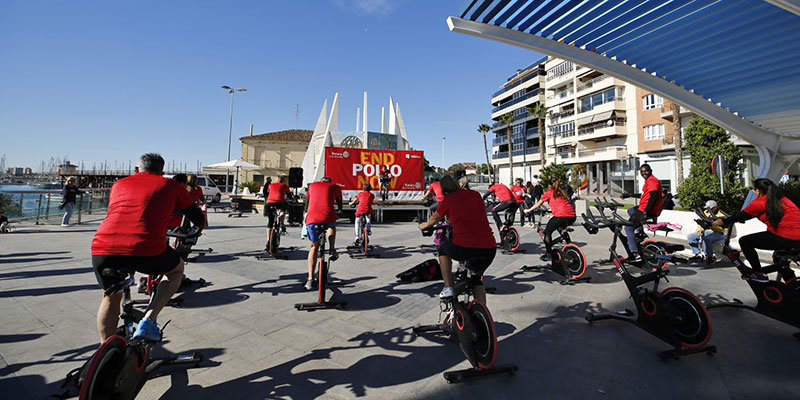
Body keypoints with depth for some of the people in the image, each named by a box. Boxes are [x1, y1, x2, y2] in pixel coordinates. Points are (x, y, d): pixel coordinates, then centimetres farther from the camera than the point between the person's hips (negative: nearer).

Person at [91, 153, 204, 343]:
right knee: (177, 269, 27)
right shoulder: (171, 185, 17)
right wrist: (199, 229, 47)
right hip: (146, 250, -4)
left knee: (111, 296, 30)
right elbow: (197, 216, 23)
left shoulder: (119, 184, 25)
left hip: (102, 249, 4)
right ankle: (148, 320, 12)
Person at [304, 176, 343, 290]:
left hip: (312, 219, 2)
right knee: (332, 226, 36)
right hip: (328, 217, -2)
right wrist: (339, 211, 55)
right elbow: (339, 203, 33)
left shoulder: (312, 185, 26)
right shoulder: (335, 187, 20)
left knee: (314, 247, 20)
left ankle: (310, 280, 15)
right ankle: (332, 250, 13)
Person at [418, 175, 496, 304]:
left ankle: (448, 288, 23)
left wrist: (424, 226, 45)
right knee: (476, 278, 30)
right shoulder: (475, 195, 15)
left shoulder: (448, 199, 6)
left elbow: (434, 219, 23)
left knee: (443, 249, 29)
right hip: (489, 249, 4)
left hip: (464, 248, -4)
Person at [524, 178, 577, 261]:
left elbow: (538, 204, 17)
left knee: (547, 231, 7)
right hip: (572, 217, 7)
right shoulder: (562, 192, 28)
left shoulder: (549, 192, 12)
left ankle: (549, 254, 5)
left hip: (561, 216, -6)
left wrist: (529, 210, 29)